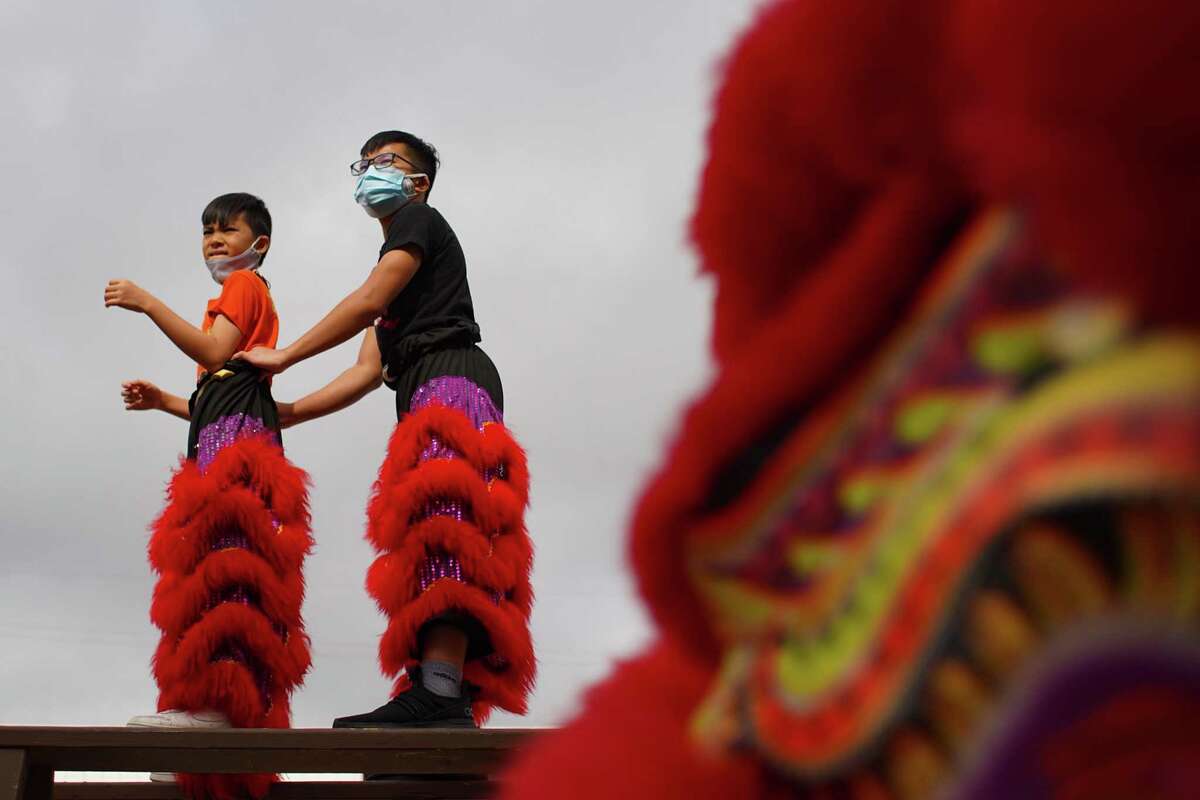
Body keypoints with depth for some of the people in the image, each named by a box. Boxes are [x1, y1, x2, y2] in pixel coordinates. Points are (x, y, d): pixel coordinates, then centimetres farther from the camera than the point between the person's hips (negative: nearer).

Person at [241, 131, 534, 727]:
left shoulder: (418, 220, 10)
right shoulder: (396, 275, 35)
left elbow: (369, 301, -5)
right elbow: (369, 371, 25)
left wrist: (284, 356, 3)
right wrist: (284, 414, 20)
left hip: (451, 377, -10)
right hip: (426, 396, 10)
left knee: (438, 516, -26)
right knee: (430, 539, -1)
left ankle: (438, 695, -42)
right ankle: (452, 700, -10)